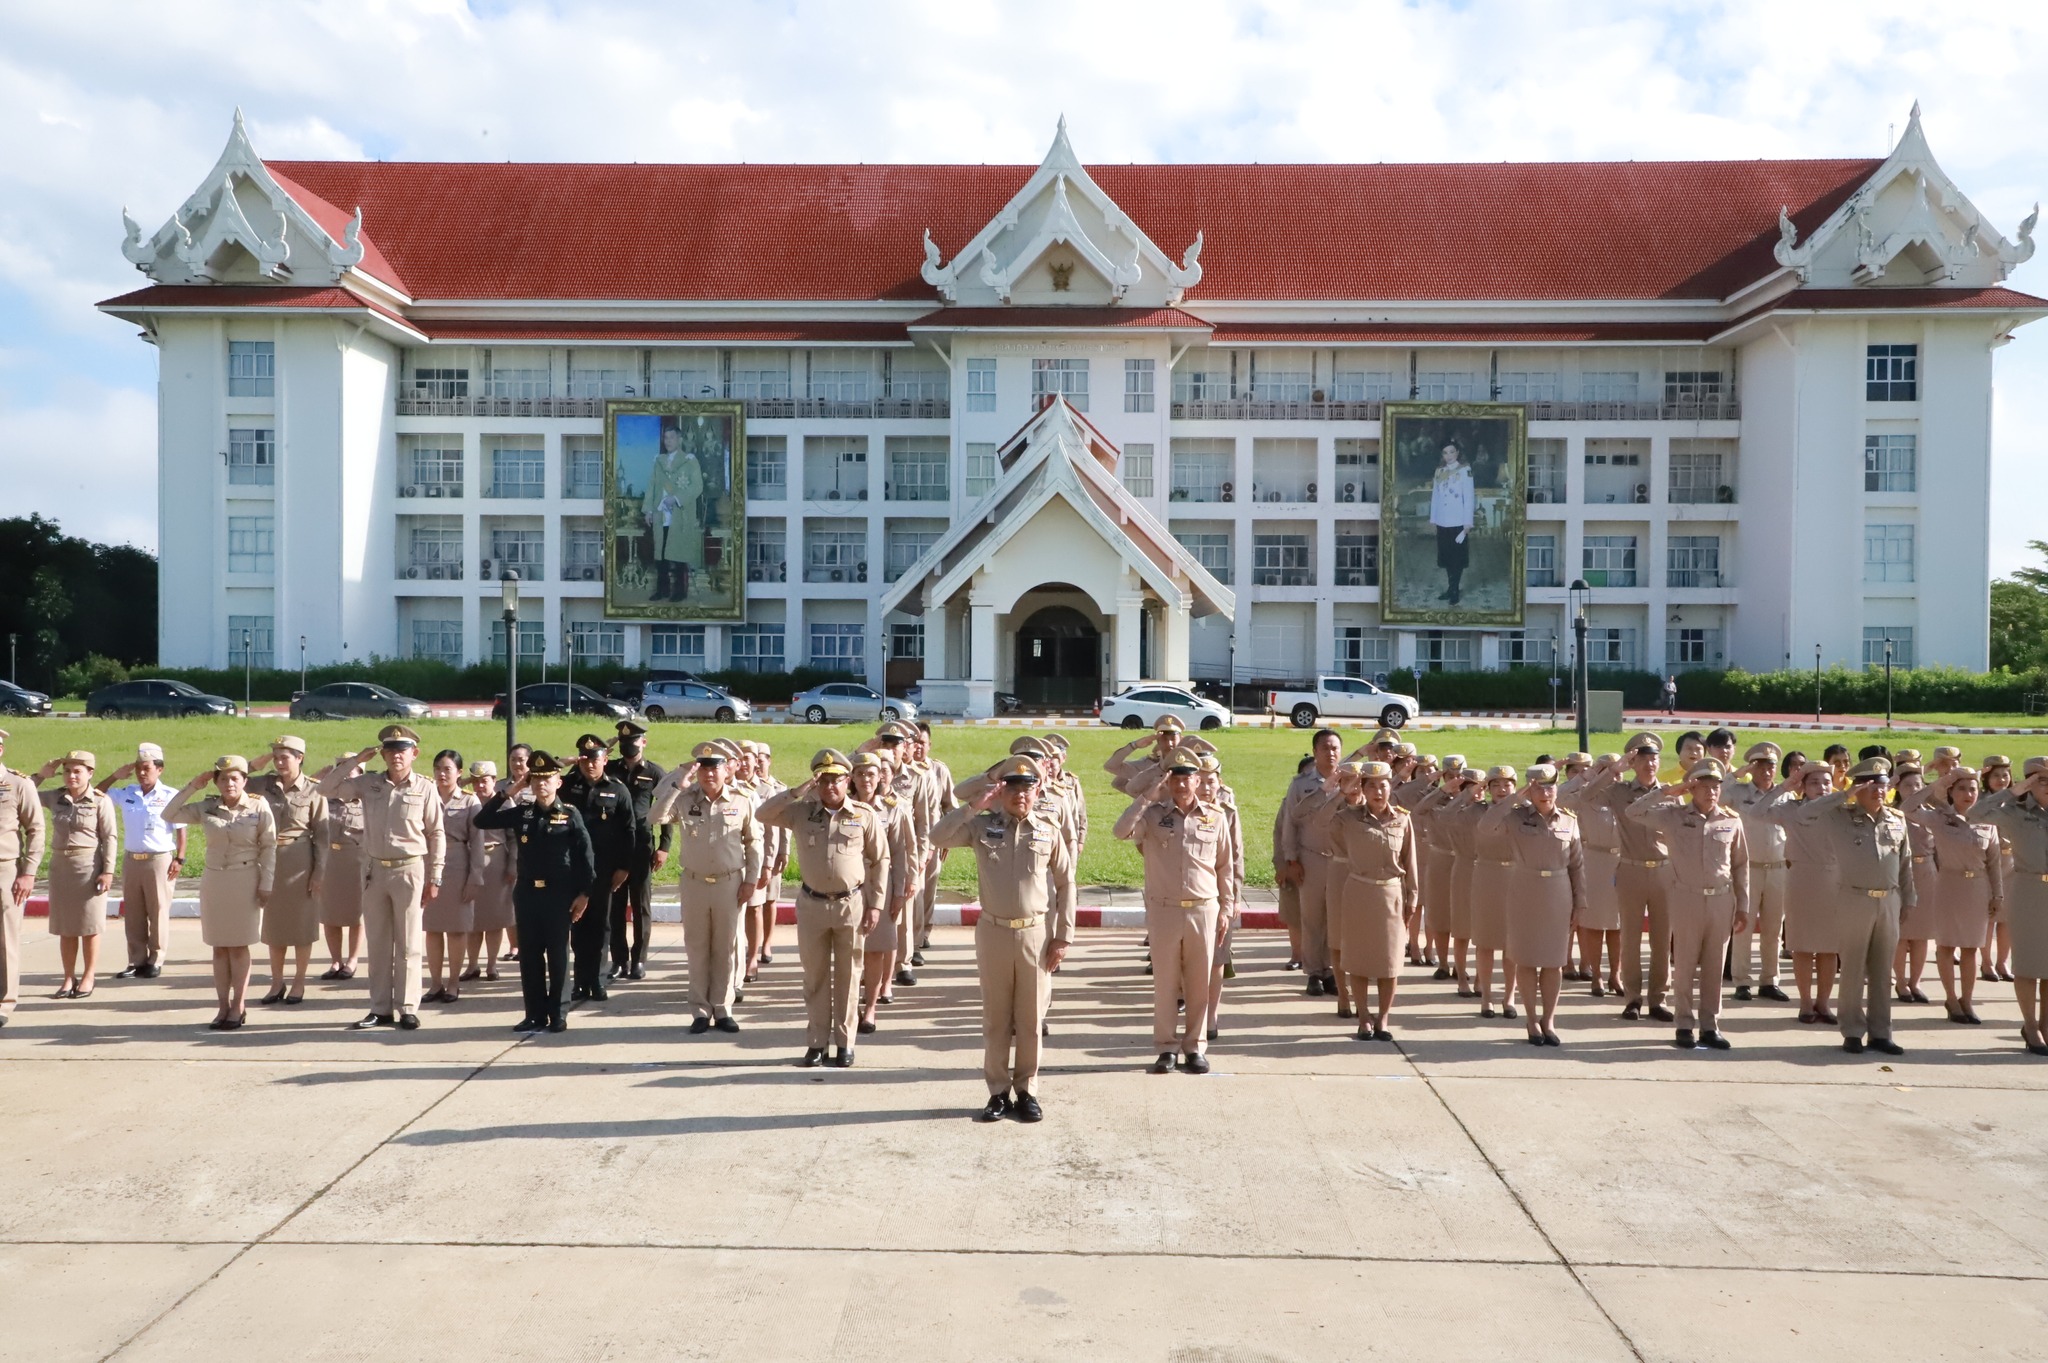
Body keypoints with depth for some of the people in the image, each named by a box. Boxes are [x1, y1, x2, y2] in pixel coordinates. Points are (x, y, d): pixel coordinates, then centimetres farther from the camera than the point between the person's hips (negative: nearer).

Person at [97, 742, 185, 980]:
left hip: (159, 860, -5)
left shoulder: (170, 796, -6)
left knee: (157, 912, 1)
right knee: (133, 913, 9)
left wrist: (179, 859, -10)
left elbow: (181, 830, -5)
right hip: (131, 860, 5)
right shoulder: (126, 794, 8)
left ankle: (155, 961, 10)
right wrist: (114, 776, 3)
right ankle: (136, 960, 17)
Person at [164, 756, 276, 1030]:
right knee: (219, 947, 7)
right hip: (213, 881, 3)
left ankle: (238, 1006, 10)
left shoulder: (259, 806, -5)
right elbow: (169, 815, 5)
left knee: (239, 946, 2)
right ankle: (223, 1006, 14)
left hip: (245, 881, -3)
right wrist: (192, 787, -2)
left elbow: (269, 847, -4)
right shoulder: (207, 808, 3)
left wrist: (266, 884, -7)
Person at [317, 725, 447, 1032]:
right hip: (374, 869, 4)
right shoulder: (369, 783, 4)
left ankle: (407, 1009, 7)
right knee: (377, 943, 9)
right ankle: (380, 1008, 17)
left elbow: (436, 834, -2)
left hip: (409, 870, -3)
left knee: (408, 944, 1)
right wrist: (354, 760, -3)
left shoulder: (425, 788, -4)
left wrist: (434, 878, -4)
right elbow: (326, 788, 5)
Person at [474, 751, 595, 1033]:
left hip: (559, 894, -3)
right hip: (527, 893, 3)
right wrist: (503, 794, -2)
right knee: (529, 955, 6)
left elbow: (585, 854, -4)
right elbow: (480, 822, 6)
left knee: (557, 955, 4)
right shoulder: (521, 813, 6)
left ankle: (557, 1014, 13)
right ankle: (535, 1014, 14)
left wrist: (584, 893, -8)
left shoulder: (570, 815, -4)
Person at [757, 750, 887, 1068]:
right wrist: (796, 792, -14)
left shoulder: (865, 816, -3)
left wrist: (876, 904, -3)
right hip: (812, 904, 1)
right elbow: (763, 814, -7)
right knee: (815, 976, 9)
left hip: (851, 904, -1)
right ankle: (816, 1042, 19)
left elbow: (880, 860, 1)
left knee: (846, 976, 7)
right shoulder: (801, 812, 0)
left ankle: (845, 1042, 17)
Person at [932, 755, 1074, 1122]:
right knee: (995, 1018, 8)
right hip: (994, 932, 0)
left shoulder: (1049, 829, 1)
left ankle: (1026, 1091, 19)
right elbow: (938, 836, -9)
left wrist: (1063, 937, 0)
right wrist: (974, 805, -14)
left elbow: (1065, 883, 3)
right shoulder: (983, 825, 1)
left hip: (1036, 933, 0)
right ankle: (998, 1092, 19)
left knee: (1030, 1018, 7)